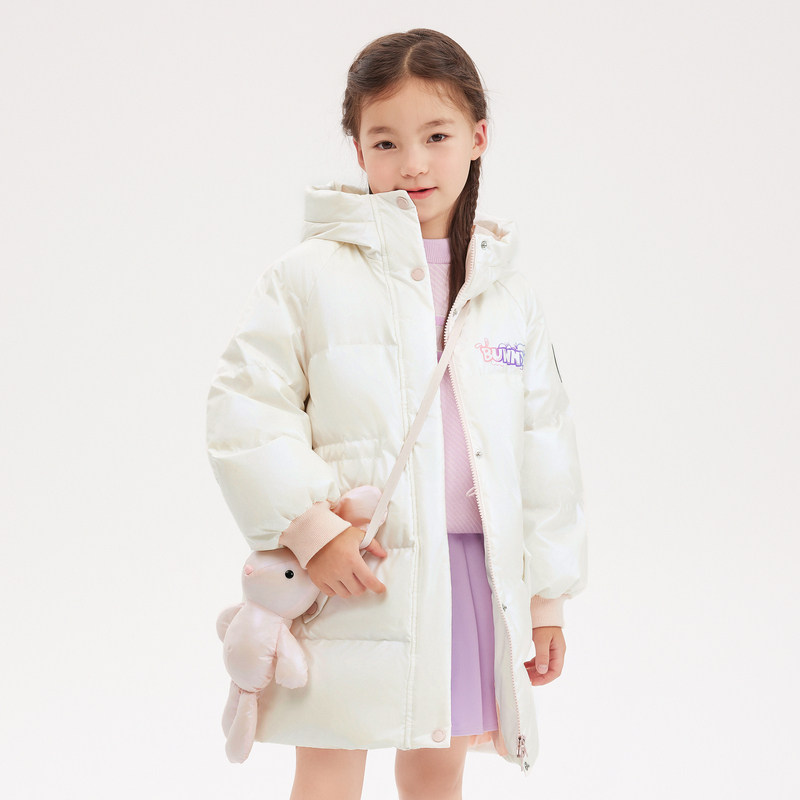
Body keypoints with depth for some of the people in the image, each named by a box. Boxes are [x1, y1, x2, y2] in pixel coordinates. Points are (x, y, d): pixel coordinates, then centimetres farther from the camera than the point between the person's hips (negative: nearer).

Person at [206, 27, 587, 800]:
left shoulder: (505, 285, 8)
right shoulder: (309, 275, -5)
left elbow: (545, 442, 11)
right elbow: (244, 410, -7)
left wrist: (547, 592, 11)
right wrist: (310, 528, -15)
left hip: (474, 574, 4)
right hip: (350, 575, -4)